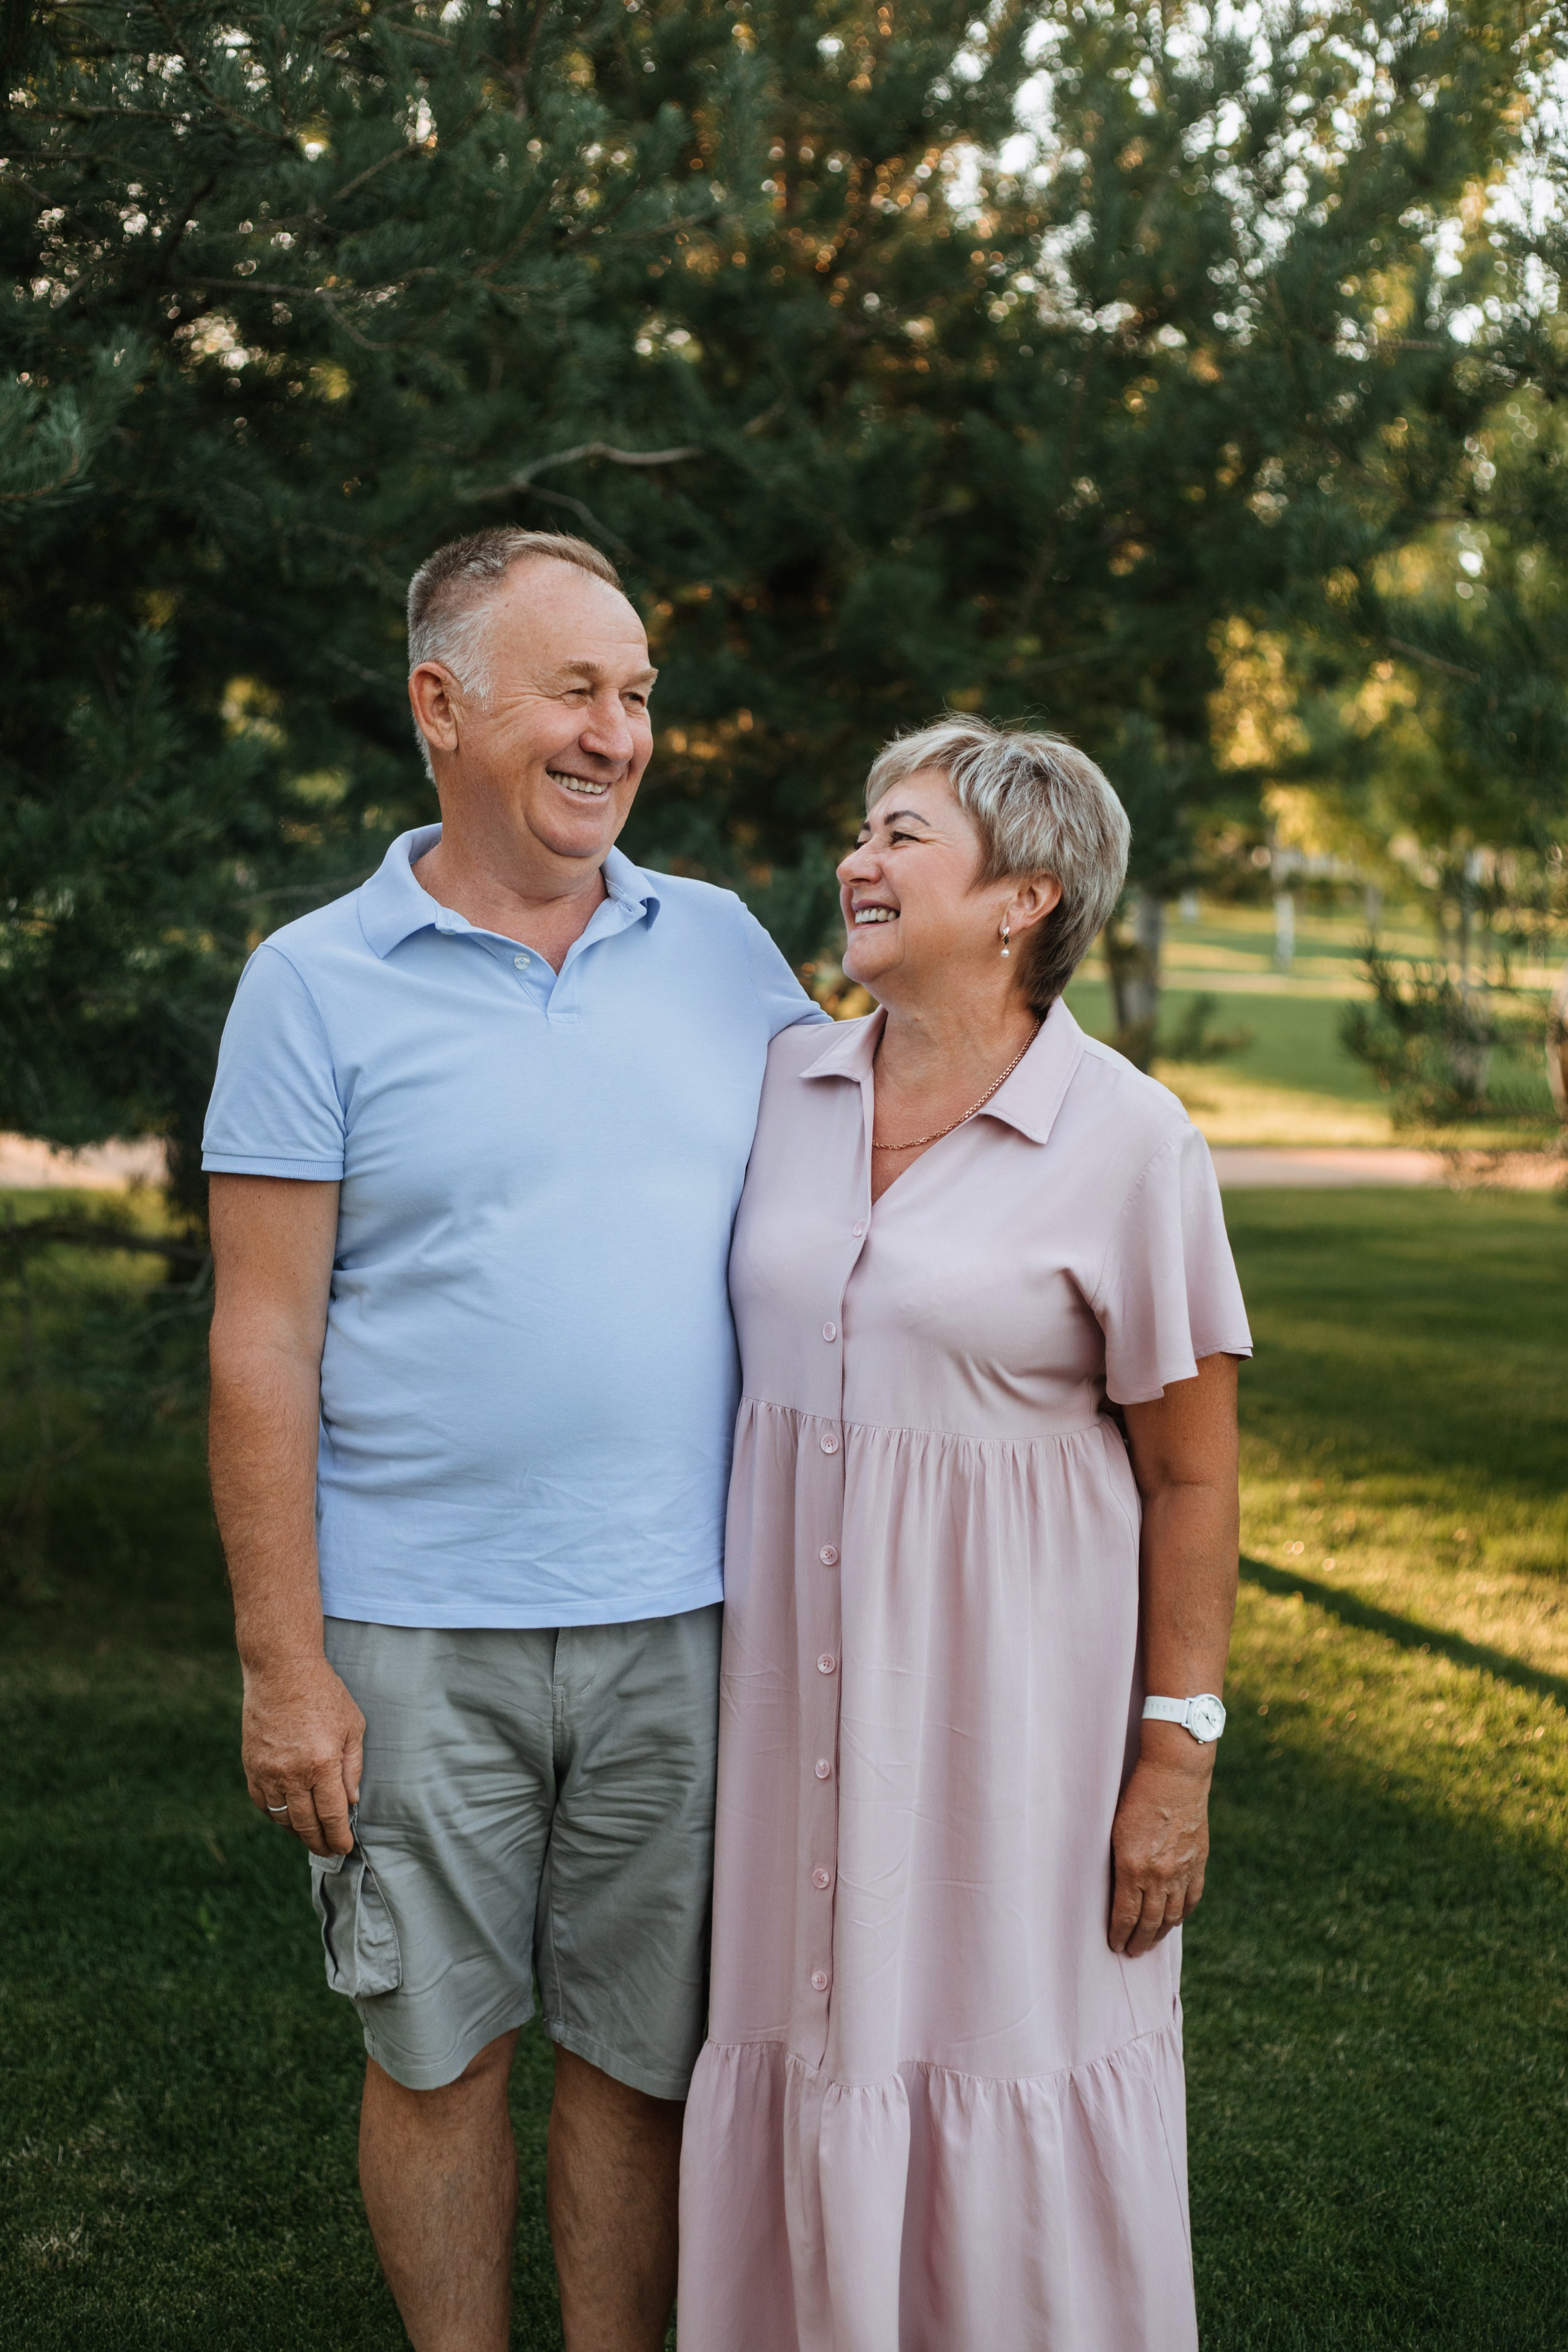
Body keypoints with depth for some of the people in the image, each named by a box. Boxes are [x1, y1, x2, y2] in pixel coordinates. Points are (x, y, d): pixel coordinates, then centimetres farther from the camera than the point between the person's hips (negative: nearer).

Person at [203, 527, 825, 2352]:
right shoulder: (316, 985, -3)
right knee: (437, 2048, 9)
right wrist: (283, 1662, -9)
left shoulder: (722, 949, 7)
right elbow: (263, 1343, -6)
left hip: (677, 1614, 3)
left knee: (638, 2047, 13)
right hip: (419, 1635, -2)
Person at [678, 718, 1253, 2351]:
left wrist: (1179, 1752, -10)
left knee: (1013, 2068, 4)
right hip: (800, 1665, 5)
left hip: (1012, 1675, -5)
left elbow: (1192, 1473, -8)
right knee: (807, 2046, 12)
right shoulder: (788, 1086, 3)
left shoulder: (1126, 1141, -11)